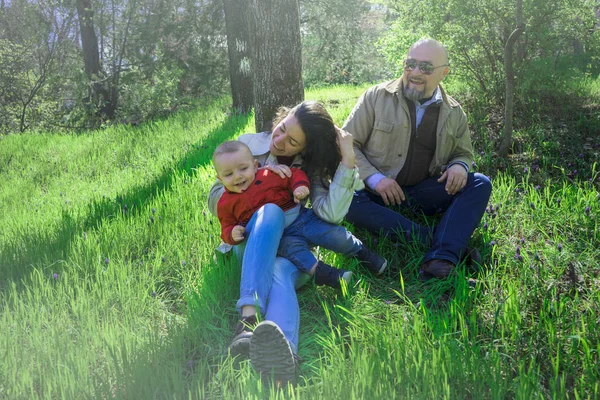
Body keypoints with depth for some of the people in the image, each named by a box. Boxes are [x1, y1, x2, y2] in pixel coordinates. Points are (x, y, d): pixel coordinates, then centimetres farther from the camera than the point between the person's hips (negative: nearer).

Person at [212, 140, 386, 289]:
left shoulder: (269, 175, 4)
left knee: (336, 235, -8)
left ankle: (362, 252, 15)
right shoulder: (226, 203, 5)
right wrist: (232, 234, -14)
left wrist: (300, 186, -12)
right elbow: (227, 227, 9)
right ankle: (319, 272, -43)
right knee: (291, 246, -36)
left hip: (300, 218, 2)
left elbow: (295, 174, 10)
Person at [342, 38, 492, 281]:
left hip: (423, 193, 3)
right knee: (346, 199, -35)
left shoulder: (454, 113, 6)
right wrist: (374, 179, -19)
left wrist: (459, 165, -8)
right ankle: (439, 241, -34)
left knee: (480, 184, -18)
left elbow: (464, 153, 19)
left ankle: (441, 261, -38)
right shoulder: (376, 97, -4)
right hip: (377, 191, -2)